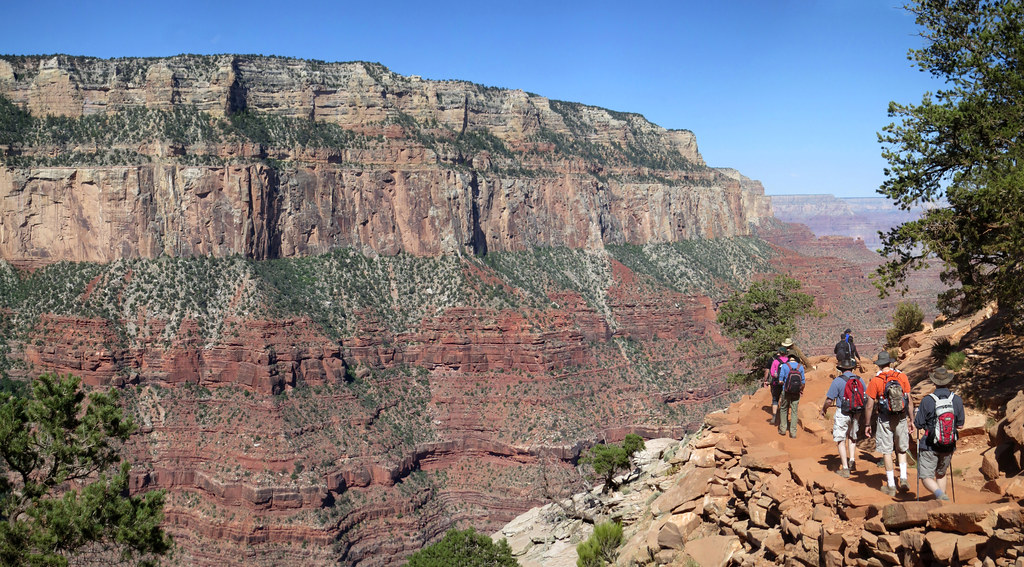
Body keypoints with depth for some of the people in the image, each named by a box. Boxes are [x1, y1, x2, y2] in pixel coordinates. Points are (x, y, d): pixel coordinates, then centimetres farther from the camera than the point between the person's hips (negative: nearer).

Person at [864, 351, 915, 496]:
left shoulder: (875, 381, -8)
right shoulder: (902, 377, 0)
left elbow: (870, 406, -8)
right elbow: (909, 401, 1)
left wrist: (867, 424, 1)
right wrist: (911, 419, 11)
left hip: (884, 420, -3)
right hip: (901, 418, 3)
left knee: (887, 452, 5)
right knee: (902, 449, 21)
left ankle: (891, 486, 9)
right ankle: (903, 478, 11)